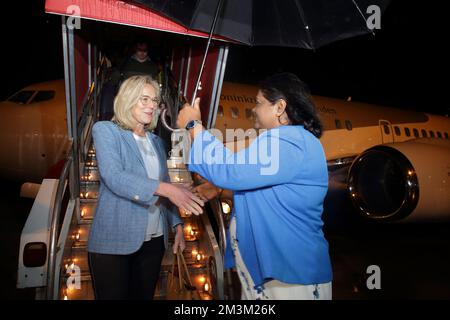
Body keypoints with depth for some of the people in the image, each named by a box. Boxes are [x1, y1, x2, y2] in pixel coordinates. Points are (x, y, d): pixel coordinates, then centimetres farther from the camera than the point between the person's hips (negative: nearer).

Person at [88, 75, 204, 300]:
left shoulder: (156, 142, 14)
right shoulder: (105, 130, -3)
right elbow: (114, 178, -19)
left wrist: (177, 224, 3)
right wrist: (166, 189, -28)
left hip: (154, 240, 6)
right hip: (114, 241, -5)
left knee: (144, 295, 13)